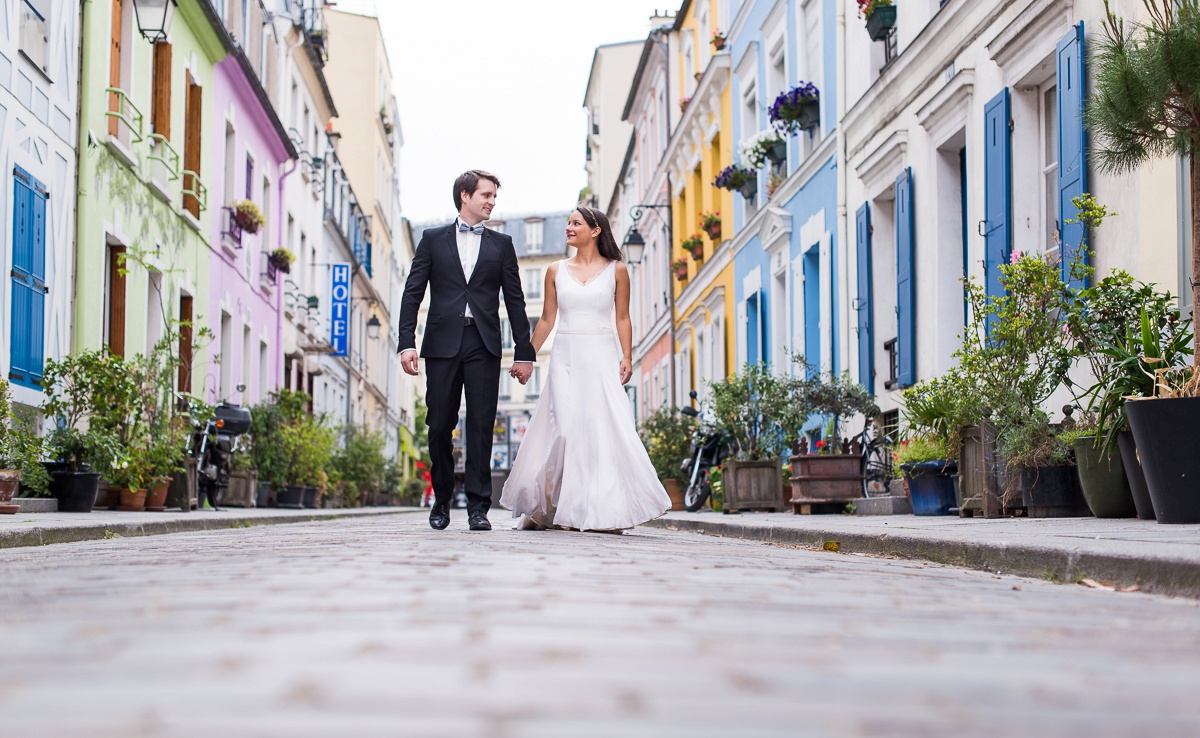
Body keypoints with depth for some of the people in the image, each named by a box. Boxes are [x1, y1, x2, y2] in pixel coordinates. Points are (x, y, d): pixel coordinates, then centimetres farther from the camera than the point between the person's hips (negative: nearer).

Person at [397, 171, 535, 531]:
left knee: (481, 427, -5)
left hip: (483, 345, 0)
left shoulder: (501, 244, 13)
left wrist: (524, 352, 5)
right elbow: (412, 293, 6)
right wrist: (407, 342, -6)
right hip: (442, 343, 0)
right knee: (440, 426, 3)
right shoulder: (433, 239, 11)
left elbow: (515, 300, 11)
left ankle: (478, 507, -3)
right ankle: (441, 500, 18)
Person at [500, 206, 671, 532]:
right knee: (565, 429, -8)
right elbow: (547, 319, 14)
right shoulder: (556, 271, 10)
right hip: (566, 358, 1)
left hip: (602, 358, -1)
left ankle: (604, 512, -5)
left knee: (605, 429, -9)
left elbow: (622, 318, 5)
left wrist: (627, 357, -6)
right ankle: (550, 507, 2)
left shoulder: (616, 270, 5)